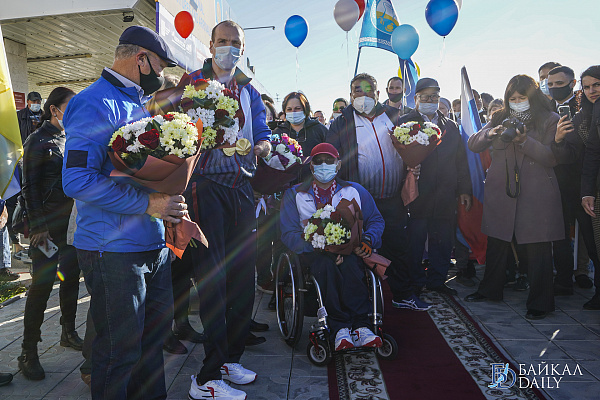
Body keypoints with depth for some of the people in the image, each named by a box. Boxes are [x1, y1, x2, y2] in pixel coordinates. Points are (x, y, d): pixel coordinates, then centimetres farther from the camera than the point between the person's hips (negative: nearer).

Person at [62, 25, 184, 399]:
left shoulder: (141, 105, 17)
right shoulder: (96, 103, -12)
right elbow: (78, 179, -22)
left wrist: (171, 204, 11)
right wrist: (148, 204, -20)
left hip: (155, 246, 9)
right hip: (115, 251, -9)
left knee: (155, 334, 19)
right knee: (121, 350, 3)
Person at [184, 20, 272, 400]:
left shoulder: (249, 91, 19)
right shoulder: (192, 83, 5)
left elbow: (264, 140, 12)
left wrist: (252, 147, -10)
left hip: (242, 186, 5)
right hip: (206, 184, -5)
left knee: (244, 274, 7)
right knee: (212, 276, -8)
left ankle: (230, 358, 23)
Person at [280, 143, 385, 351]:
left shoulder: (355, 191, 17)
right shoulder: (294, 195, 11)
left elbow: (376, 220, 18)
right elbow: (289, 234, 0)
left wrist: (367, 241, -6)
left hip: (350, 250, 1)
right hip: (314, 254, -1)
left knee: (349, 263, -35)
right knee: (327, 264, -36)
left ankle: (360, 326, -33)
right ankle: (341, 328, -33)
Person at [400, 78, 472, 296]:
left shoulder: (451, 126, 17)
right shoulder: (405, 123, 5)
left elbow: (461, 161, 15)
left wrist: (464, 190, 8)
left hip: (445, 196, 4)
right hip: (416, 195, -4)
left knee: (442, 241, 8)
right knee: (415, 241, 1)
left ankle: (437, 279, 23)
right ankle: (415, 282, 15)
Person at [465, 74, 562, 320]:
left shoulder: (549, 120, 4)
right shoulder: (500, 119, 12)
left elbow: (552, 158, -5)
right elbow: (473, 145, 6)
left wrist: (525, 141, -18)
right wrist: (490, 134, -14)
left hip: (536, 194, -3)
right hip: (500, 191, 3)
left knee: (537, 248, -2)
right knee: (496, 242, 11)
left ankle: (540, 302, 11)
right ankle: (490, 290, 28)